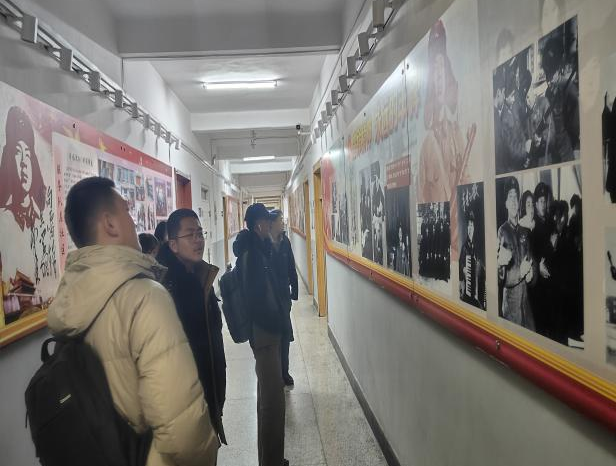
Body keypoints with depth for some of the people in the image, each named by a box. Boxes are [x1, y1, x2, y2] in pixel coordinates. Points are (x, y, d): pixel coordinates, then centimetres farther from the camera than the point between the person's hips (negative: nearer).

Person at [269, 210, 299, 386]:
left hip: (283, 295, 5)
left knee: (284, 334, 12)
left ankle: (284, 372, 26)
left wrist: (294, 291, 2)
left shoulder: (284, 241, 1)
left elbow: (291, 268, 5)